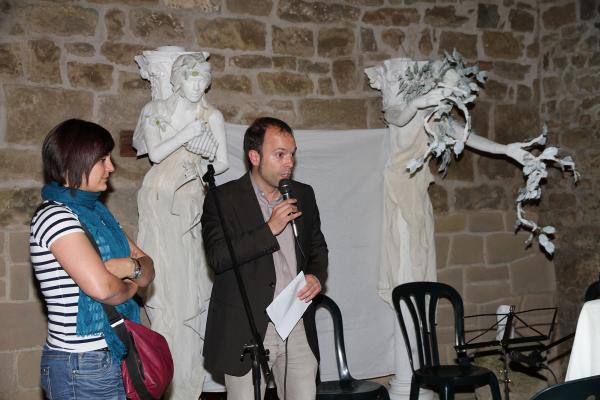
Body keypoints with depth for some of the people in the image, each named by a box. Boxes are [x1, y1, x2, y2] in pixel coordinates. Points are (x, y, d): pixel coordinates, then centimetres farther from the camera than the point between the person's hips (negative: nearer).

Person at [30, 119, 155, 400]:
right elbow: (101, 287, -28)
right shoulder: (55, 216, -16)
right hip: (83, 368, -8)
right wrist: (129, 288, -7)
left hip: (111, 355, 9)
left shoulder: (95, 213, 11)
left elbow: (147, 272, 9)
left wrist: (131, 266, -13)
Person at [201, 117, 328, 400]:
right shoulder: (222, 198, -5)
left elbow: (318, 247, 21)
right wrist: (270, 229, -20)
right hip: (247, 329, -4)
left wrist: (317, 276, 0)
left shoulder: (304, 195, 10)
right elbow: (217, 258, -16)